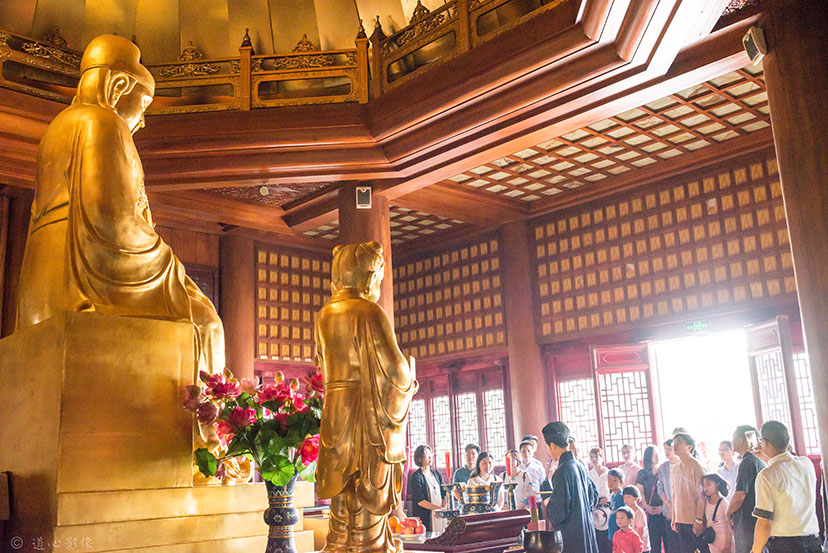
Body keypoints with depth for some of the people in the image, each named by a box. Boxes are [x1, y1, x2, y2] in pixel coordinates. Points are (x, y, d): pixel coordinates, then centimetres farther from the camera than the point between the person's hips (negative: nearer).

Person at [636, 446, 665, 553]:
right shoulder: (642, 473, 11)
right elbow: (640, 492, 6)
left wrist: (663, 506, -10)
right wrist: (646, 506, -6)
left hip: (662, 510, -1)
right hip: (650, 511, 1)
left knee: (665, 535, -6)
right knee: (653, 537, -2)